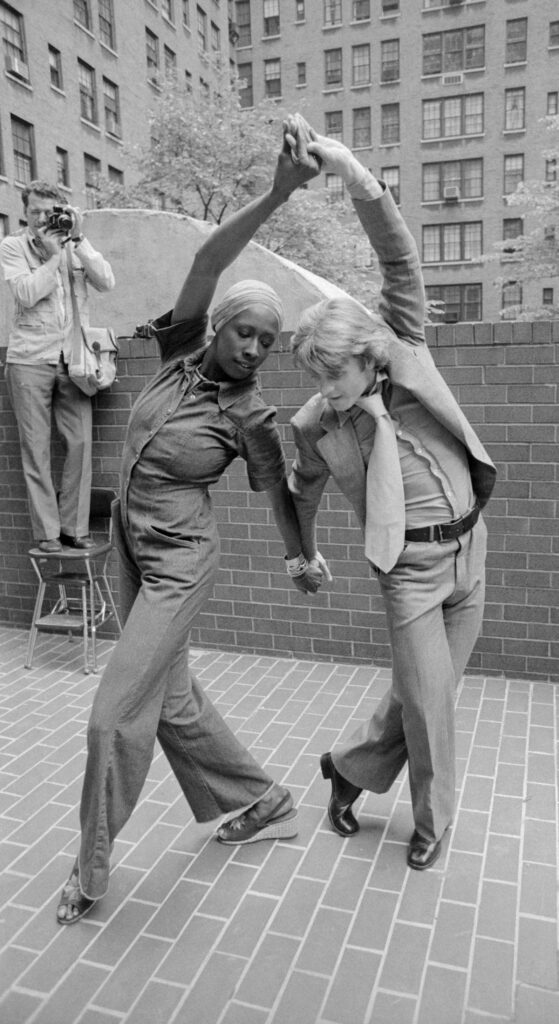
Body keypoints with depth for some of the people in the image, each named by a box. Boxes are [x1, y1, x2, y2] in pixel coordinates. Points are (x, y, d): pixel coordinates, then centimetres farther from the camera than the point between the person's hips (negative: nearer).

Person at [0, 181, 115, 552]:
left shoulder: (76, 243, 13)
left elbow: (106, 282, -2)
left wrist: (78, 238, -5)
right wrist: (52, 254, -7)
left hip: (72, 357, 2)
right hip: (30, 358, -2)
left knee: (80, 443, -3)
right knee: (37, 448, -1)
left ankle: (74, 527, 7)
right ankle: (46, 532, 5)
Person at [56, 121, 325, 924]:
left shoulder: (252, 415, -11)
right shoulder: (183, 353, -1)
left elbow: (278, 489, 2)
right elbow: (206, 262, -12)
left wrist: (302, 559, 9)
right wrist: (275, 198, -20)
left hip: (181, 561, -6)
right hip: (133, 548, 6)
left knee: (117, 713, -7)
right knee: (173, 702, 15)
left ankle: (93, 866, 17)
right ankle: (266, 804, 34)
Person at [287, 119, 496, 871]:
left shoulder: (403, 350, -4)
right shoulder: (316, 425, -6)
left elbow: (400, 260, -14)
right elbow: (303, 490, 12)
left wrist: (357, 177, -26)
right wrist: (305, 555, 23)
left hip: (469, 545, 3)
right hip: (411, 564, -2)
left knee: (430, 692, 13)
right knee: (427, 701, 1)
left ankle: (350, 764, 36)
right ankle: (433, 821, 27)